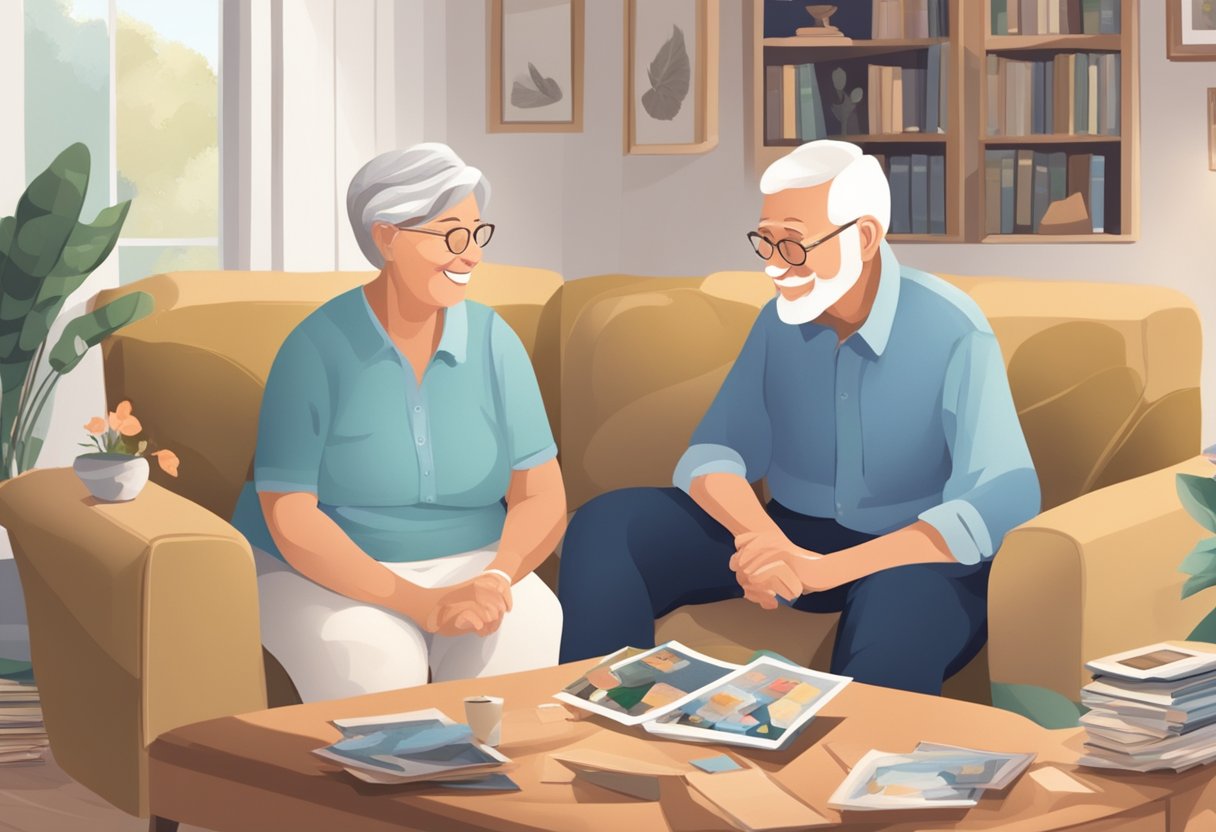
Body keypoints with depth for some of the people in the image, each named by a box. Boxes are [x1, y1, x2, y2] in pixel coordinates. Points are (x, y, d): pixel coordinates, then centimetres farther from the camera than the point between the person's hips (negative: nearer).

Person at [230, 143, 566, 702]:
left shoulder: (494, 342, -1)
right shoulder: (316, 350, -11)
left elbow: (542, 499, -3)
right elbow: (289, 517, -16)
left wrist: (496, 579, -25)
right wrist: (420, 605, -26)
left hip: (467, 566, 3)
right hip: (325, 576, -3)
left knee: (523, 636, -29)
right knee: (374, 664, -34)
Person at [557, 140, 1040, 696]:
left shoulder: (950, 332, -16)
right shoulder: (781, 320, 2)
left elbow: (1005, 499, -28)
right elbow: (712, 455, -4)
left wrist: (824, 568, -37)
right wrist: (763, 538, -30)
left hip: (917, 560, -5)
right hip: (796, 538, 6)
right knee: (606, 527, -15)